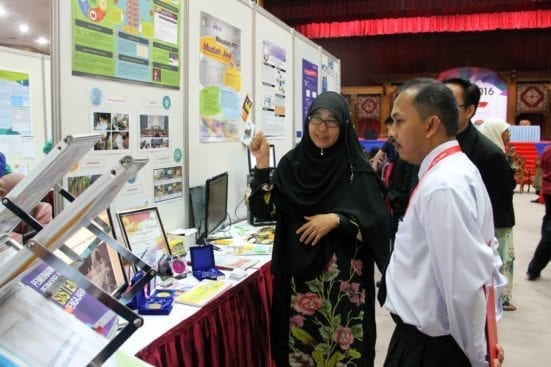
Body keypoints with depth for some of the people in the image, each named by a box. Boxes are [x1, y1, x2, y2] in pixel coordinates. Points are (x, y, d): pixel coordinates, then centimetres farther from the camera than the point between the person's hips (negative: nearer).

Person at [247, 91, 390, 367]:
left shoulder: (357, 169, -5)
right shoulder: (291, 163, 3)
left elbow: (378, 220, -8)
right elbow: (265, 210, -2)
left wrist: (337, 219, -20)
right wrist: (262, 164, -10)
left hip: (343, 276, -2)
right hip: (299, 272, 3)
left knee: (341, 344, 5)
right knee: (299, 340, 10)